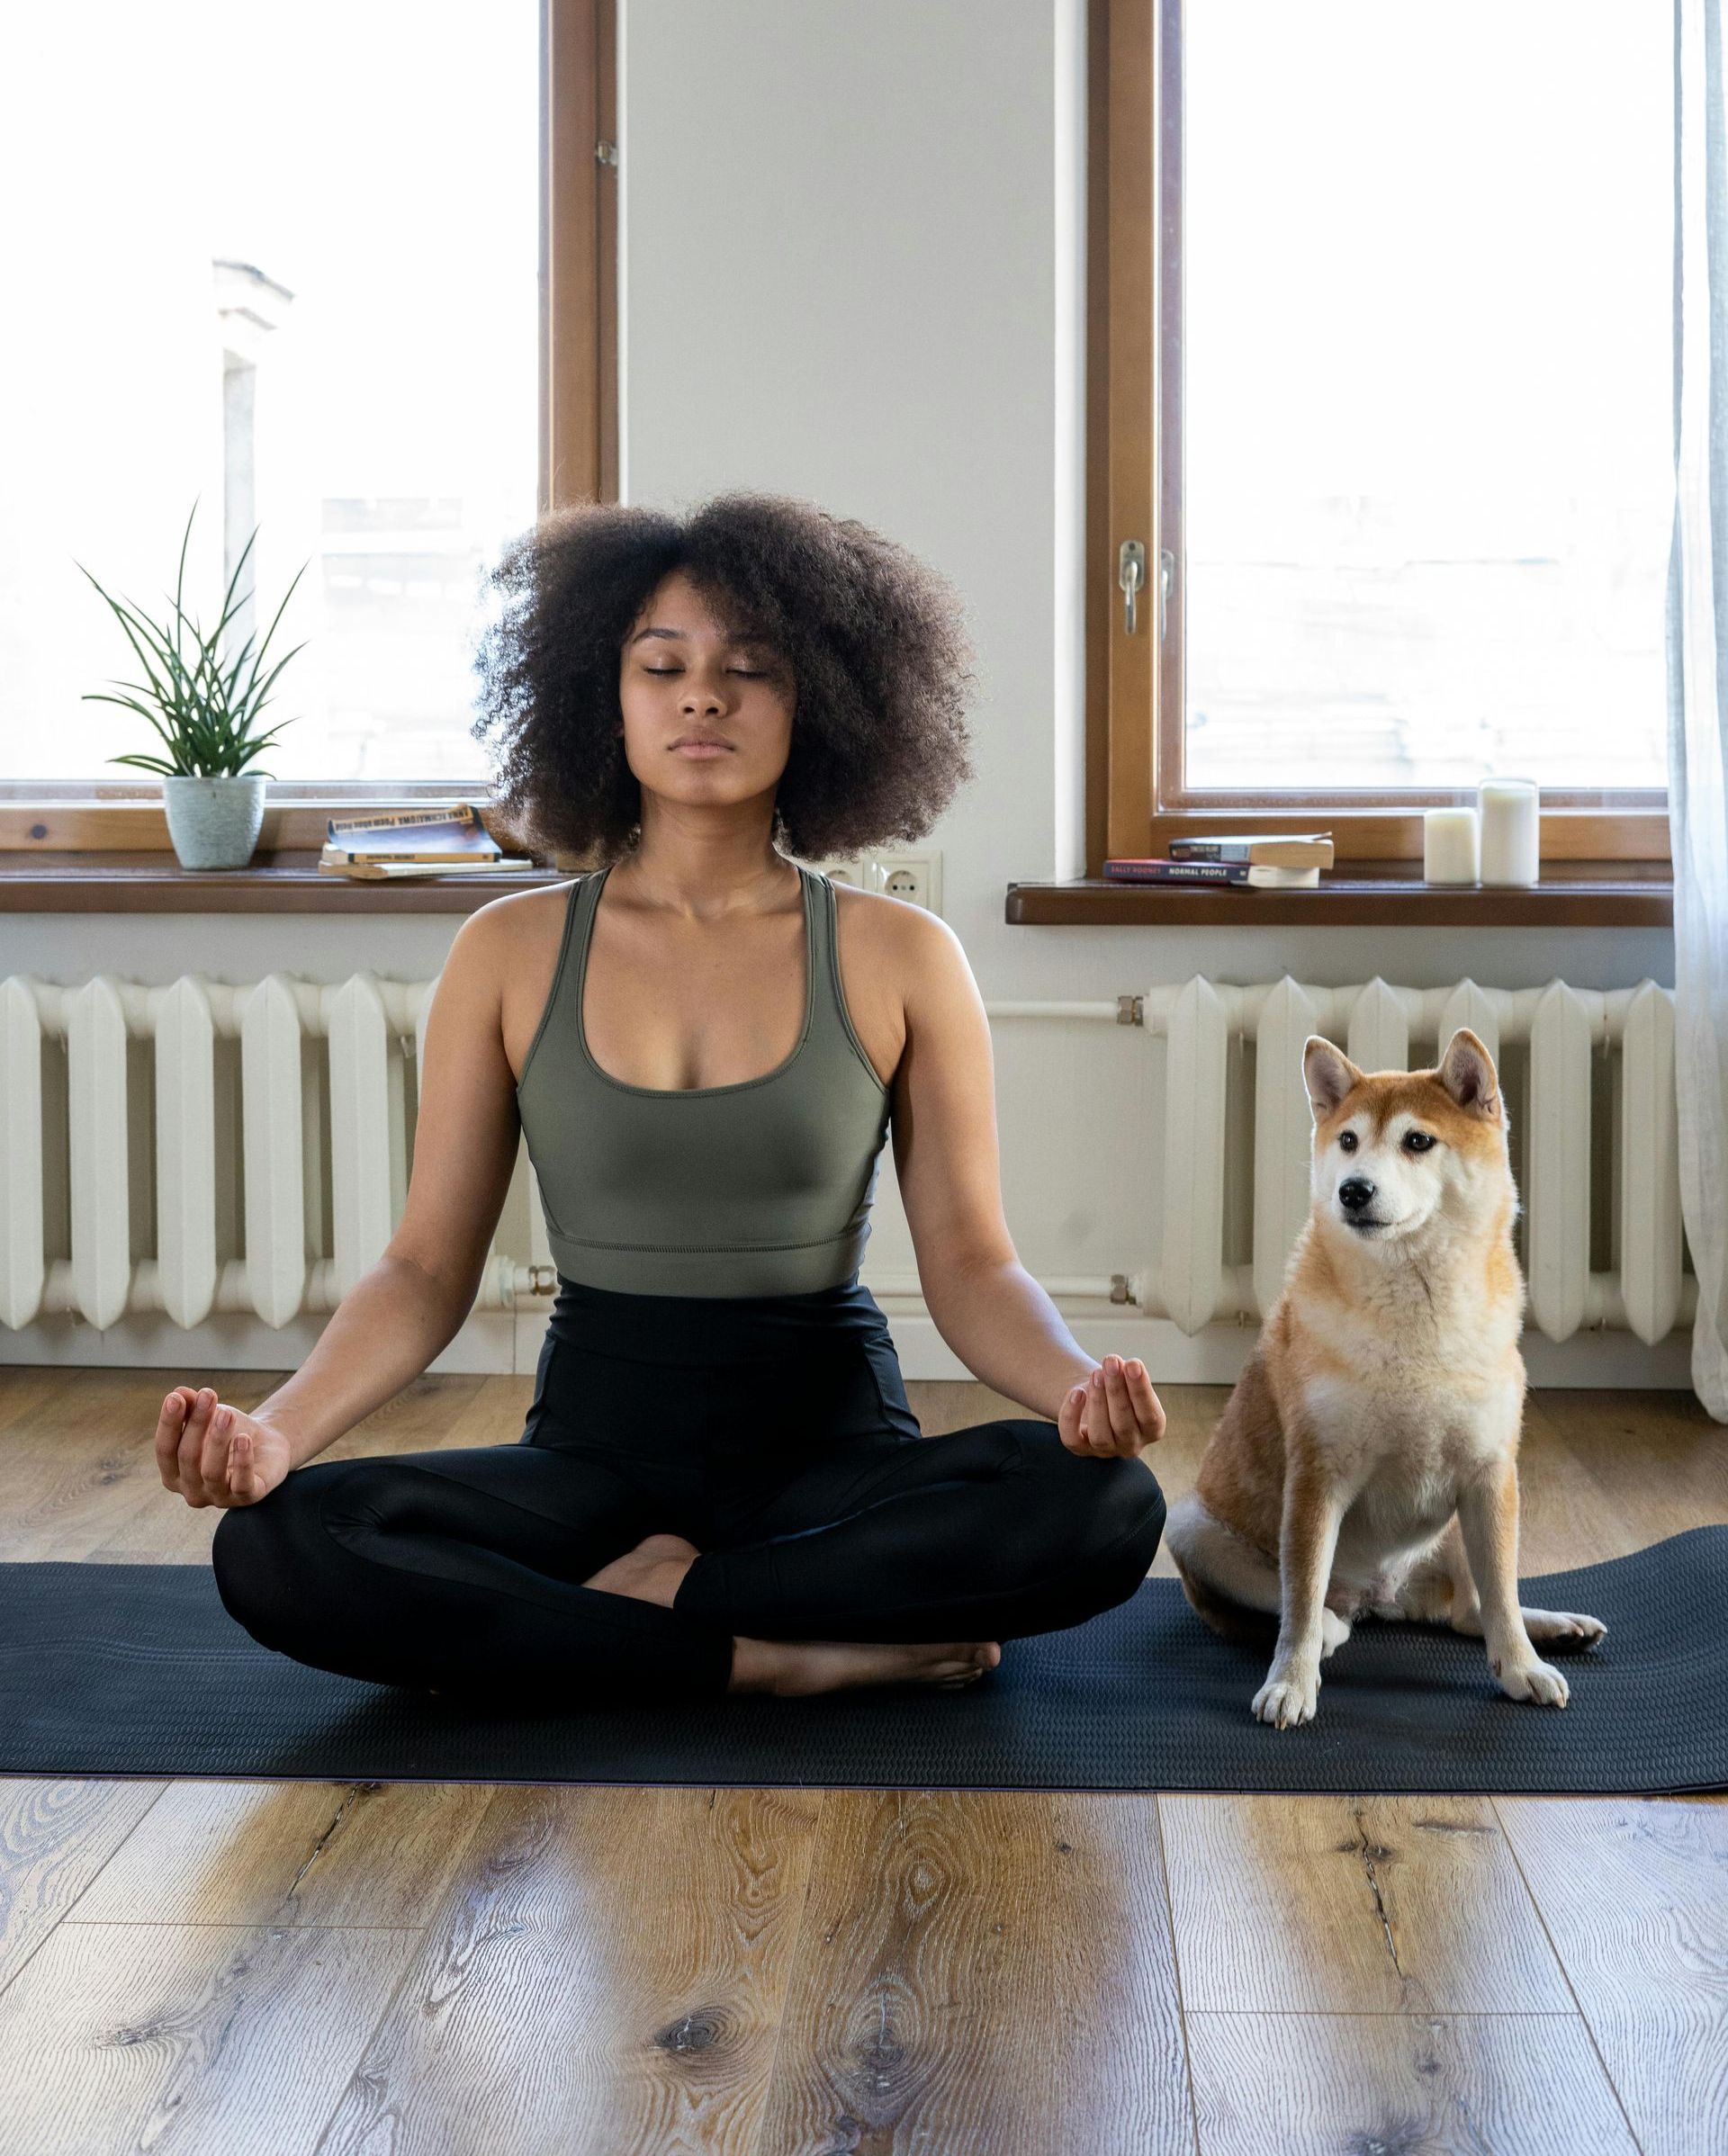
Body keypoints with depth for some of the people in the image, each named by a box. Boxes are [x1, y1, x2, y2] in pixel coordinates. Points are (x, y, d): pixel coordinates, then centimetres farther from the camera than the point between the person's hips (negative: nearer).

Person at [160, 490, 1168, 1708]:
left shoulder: (899, 959, -1)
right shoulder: (512, 954, 2)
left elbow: (971, 1264, -3)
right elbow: (428, 1268, 0)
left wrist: (1078, 1384, -25)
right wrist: (276, 1429, -19)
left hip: (832, 1440, 0)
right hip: (597, 1443, 1)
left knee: (1105, 1507, -31)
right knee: (273, 1548, -27)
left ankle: (640, 1601, -17)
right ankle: (799, 1657, -21)